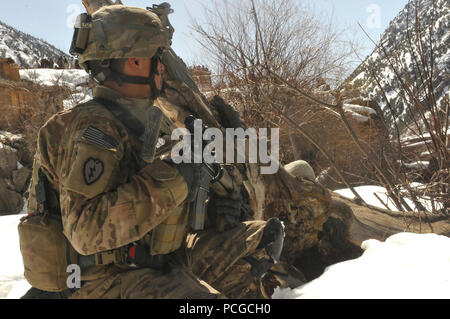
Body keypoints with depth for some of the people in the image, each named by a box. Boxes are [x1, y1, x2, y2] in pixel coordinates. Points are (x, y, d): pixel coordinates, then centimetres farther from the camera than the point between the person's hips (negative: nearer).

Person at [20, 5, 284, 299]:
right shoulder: (93, 127, -17)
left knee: (267, 234, 8)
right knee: (201, 298, -36)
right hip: (109, 277, -8)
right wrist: (173, 177, -26)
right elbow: (87, 231, -28)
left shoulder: (137, 120, 11)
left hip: (162, 258, 8)